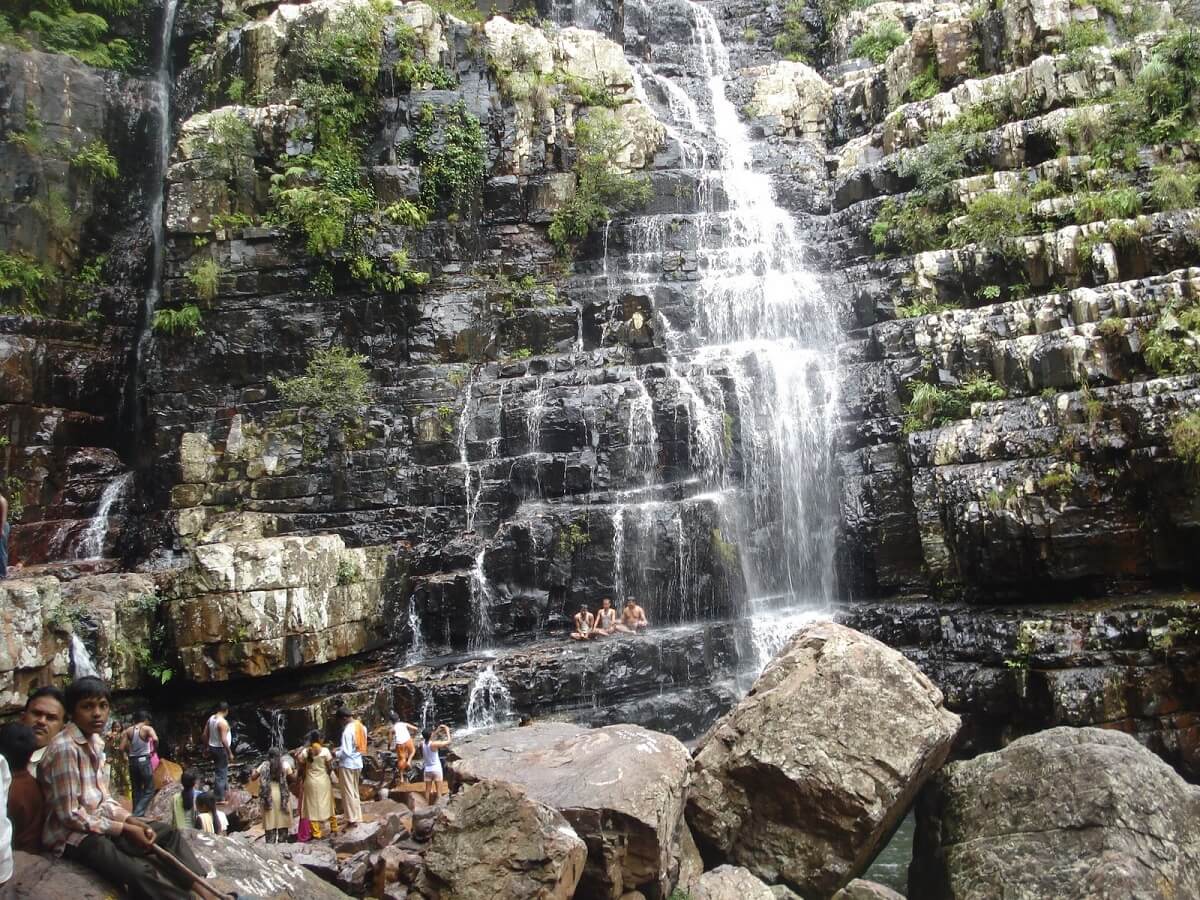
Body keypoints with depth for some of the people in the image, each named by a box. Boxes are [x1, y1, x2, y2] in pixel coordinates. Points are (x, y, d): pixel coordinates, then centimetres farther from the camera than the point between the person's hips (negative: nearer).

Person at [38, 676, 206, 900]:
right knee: (140, 873, -28)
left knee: (167, 833, 11)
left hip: (97, 821, 10)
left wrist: (132, 820, -5)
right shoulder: (65, 748, -21)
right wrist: (124, 829, -17)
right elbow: (69, 815, -21)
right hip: (72, 834, -9)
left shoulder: (95, 741, 7)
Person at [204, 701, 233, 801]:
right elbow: (224, 740, -26)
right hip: (221, 749, -9)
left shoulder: (211, 718, 1)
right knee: (221, 773, 2)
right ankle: (219, 798, 9)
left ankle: (224, 788, 42)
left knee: (222, 770, 26)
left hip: (212, 748, 9)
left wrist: (208, 746, 22)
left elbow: (205, 734, 9)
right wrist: (230, 753, -17)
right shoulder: (223, 722, -25)